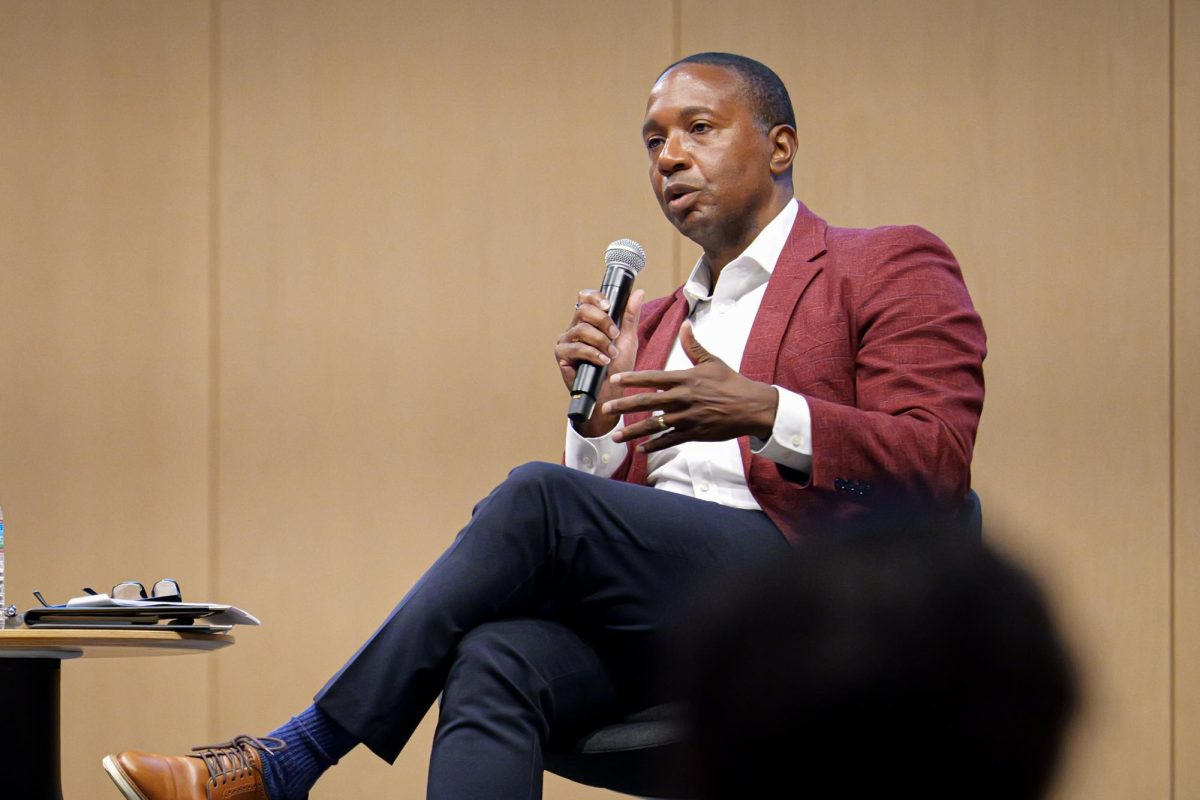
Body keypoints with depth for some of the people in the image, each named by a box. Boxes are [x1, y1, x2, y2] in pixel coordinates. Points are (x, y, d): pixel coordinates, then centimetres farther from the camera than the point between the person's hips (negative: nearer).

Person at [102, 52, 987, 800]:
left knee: (537, 498, -25)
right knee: (497, 663, -28)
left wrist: (764, 414, -19)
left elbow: (937, 463, -5)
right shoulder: (654, 323, 30)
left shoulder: (891, 269, 9)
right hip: (656, 624, 6)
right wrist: (598, 413, 2)